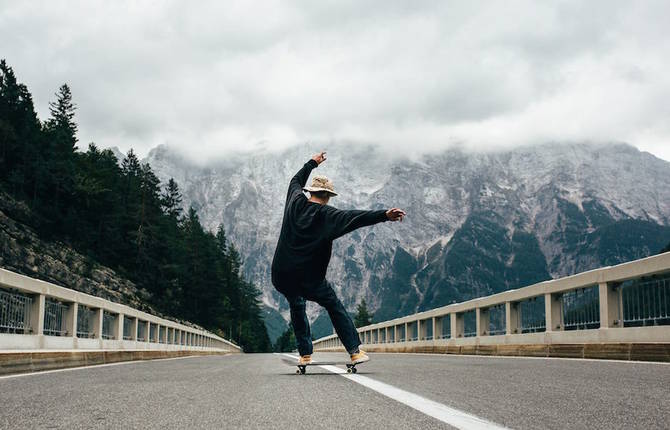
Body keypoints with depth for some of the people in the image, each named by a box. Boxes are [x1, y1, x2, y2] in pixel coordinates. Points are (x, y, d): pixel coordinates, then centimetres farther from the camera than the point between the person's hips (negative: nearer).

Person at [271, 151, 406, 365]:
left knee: (297, 307, 25)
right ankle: (355, 351, 5)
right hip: (309, 278, -4)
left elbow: (296, 180, 27)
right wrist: (384, 215, -30)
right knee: (335, 308, 11)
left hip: (281, 275, 4)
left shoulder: (296, 202, 4)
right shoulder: (326, 215, -9)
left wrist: (312, 163, 40)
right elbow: (355, 217, -23)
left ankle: (305, 354, 22)